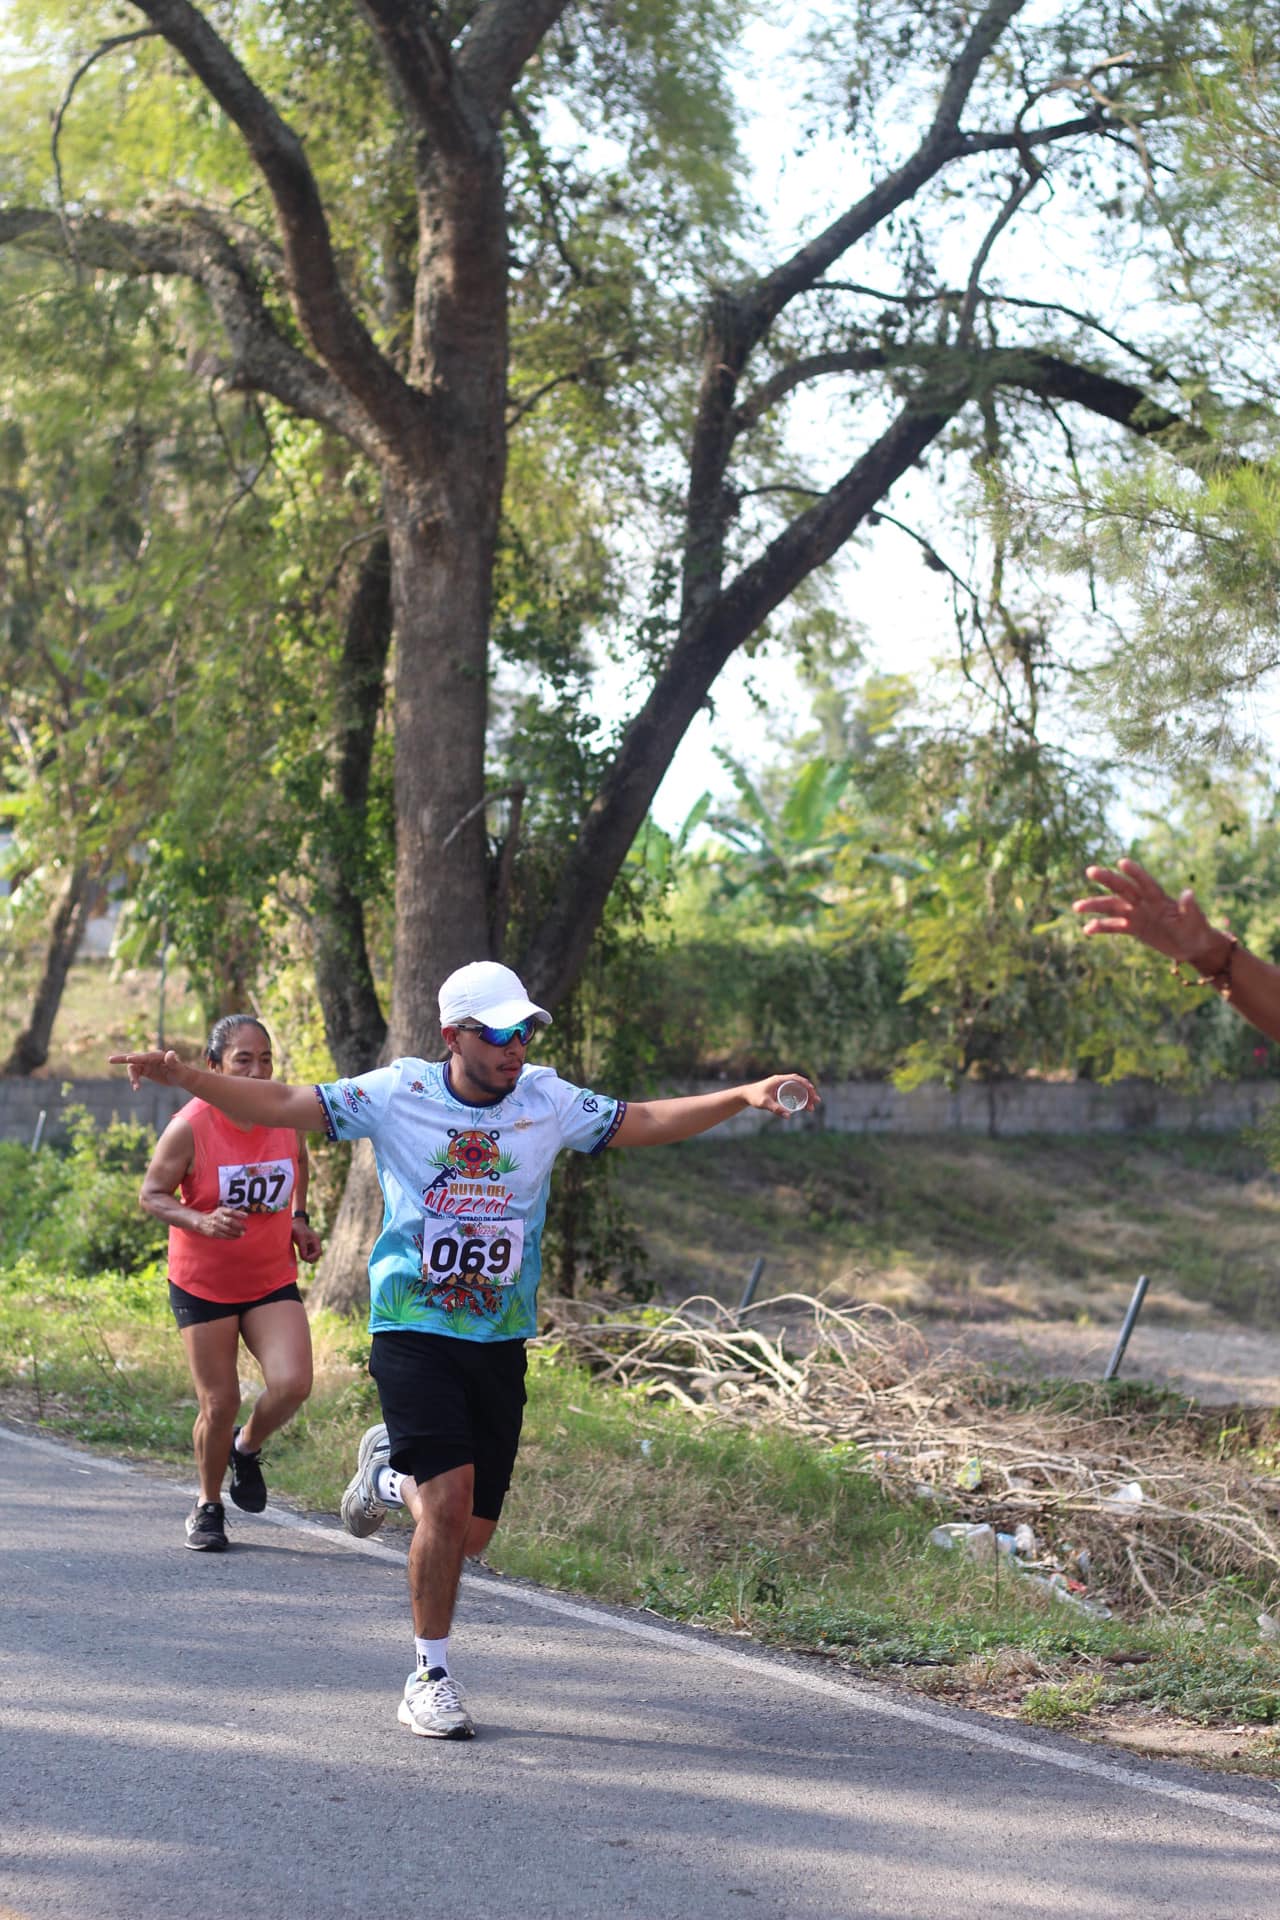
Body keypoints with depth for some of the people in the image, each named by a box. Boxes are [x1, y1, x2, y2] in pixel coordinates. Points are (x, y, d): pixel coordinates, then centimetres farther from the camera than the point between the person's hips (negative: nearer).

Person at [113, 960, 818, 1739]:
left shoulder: (548, 1100, 1)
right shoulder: (399, 1093, -6)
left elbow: (646, 1121, 5)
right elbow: (281, 1105, -6)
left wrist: (745, 1096, -7)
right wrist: (184, 1077, -20)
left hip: (500, 1341, 4)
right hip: (413, 1331, -3)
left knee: (472, 1532, 5)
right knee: (450, 1499, -18)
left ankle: (393, 1468, 39)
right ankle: (431, 1677, -1)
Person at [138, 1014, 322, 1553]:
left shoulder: (288, 1117, -6)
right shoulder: (190, 1127, -18)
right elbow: (151, 1193, -11)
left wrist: (299, 1218, 8)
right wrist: (202, 1221, -27)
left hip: (273, 1281, 3)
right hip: (203, 1285, -3)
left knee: (292, 1383, -16)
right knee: (219, 1404, 0)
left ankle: (247, 1448, 17)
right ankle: (208, 1507, 25)